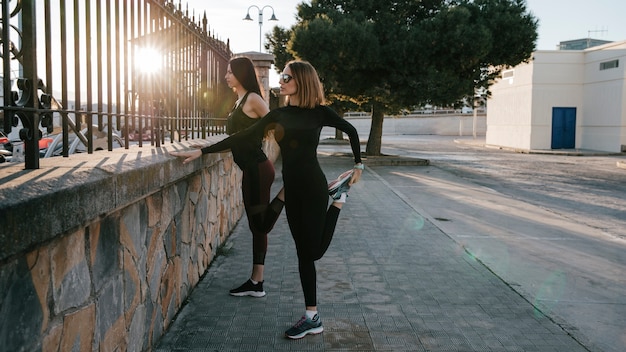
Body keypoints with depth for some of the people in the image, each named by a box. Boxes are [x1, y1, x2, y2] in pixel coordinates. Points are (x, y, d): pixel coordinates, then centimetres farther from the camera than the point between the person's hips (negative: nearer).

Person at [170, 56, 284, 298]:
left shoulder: (252, 99, -11)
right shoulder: (239, 101, 16)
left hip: (257, 169, -10)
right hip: (251, 169, 10)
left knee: (261, 225, -4)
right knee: (256, 226, 11)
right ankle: (256, 283, 17)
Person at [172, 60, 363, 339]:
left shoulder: (319, 112, -5)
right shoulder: (278, 115, 6)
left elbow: (351, 130, 8)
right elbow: (241, 137, 2)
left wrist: (358, 165, 6)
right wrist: (203, 151, -2)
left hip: (312, 187, -5)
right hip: (291, 189, 5)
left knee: (313, 251, -2)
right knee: (303, 252, 7)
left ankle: (339, 196, 20)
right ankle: (312, 318, 16)